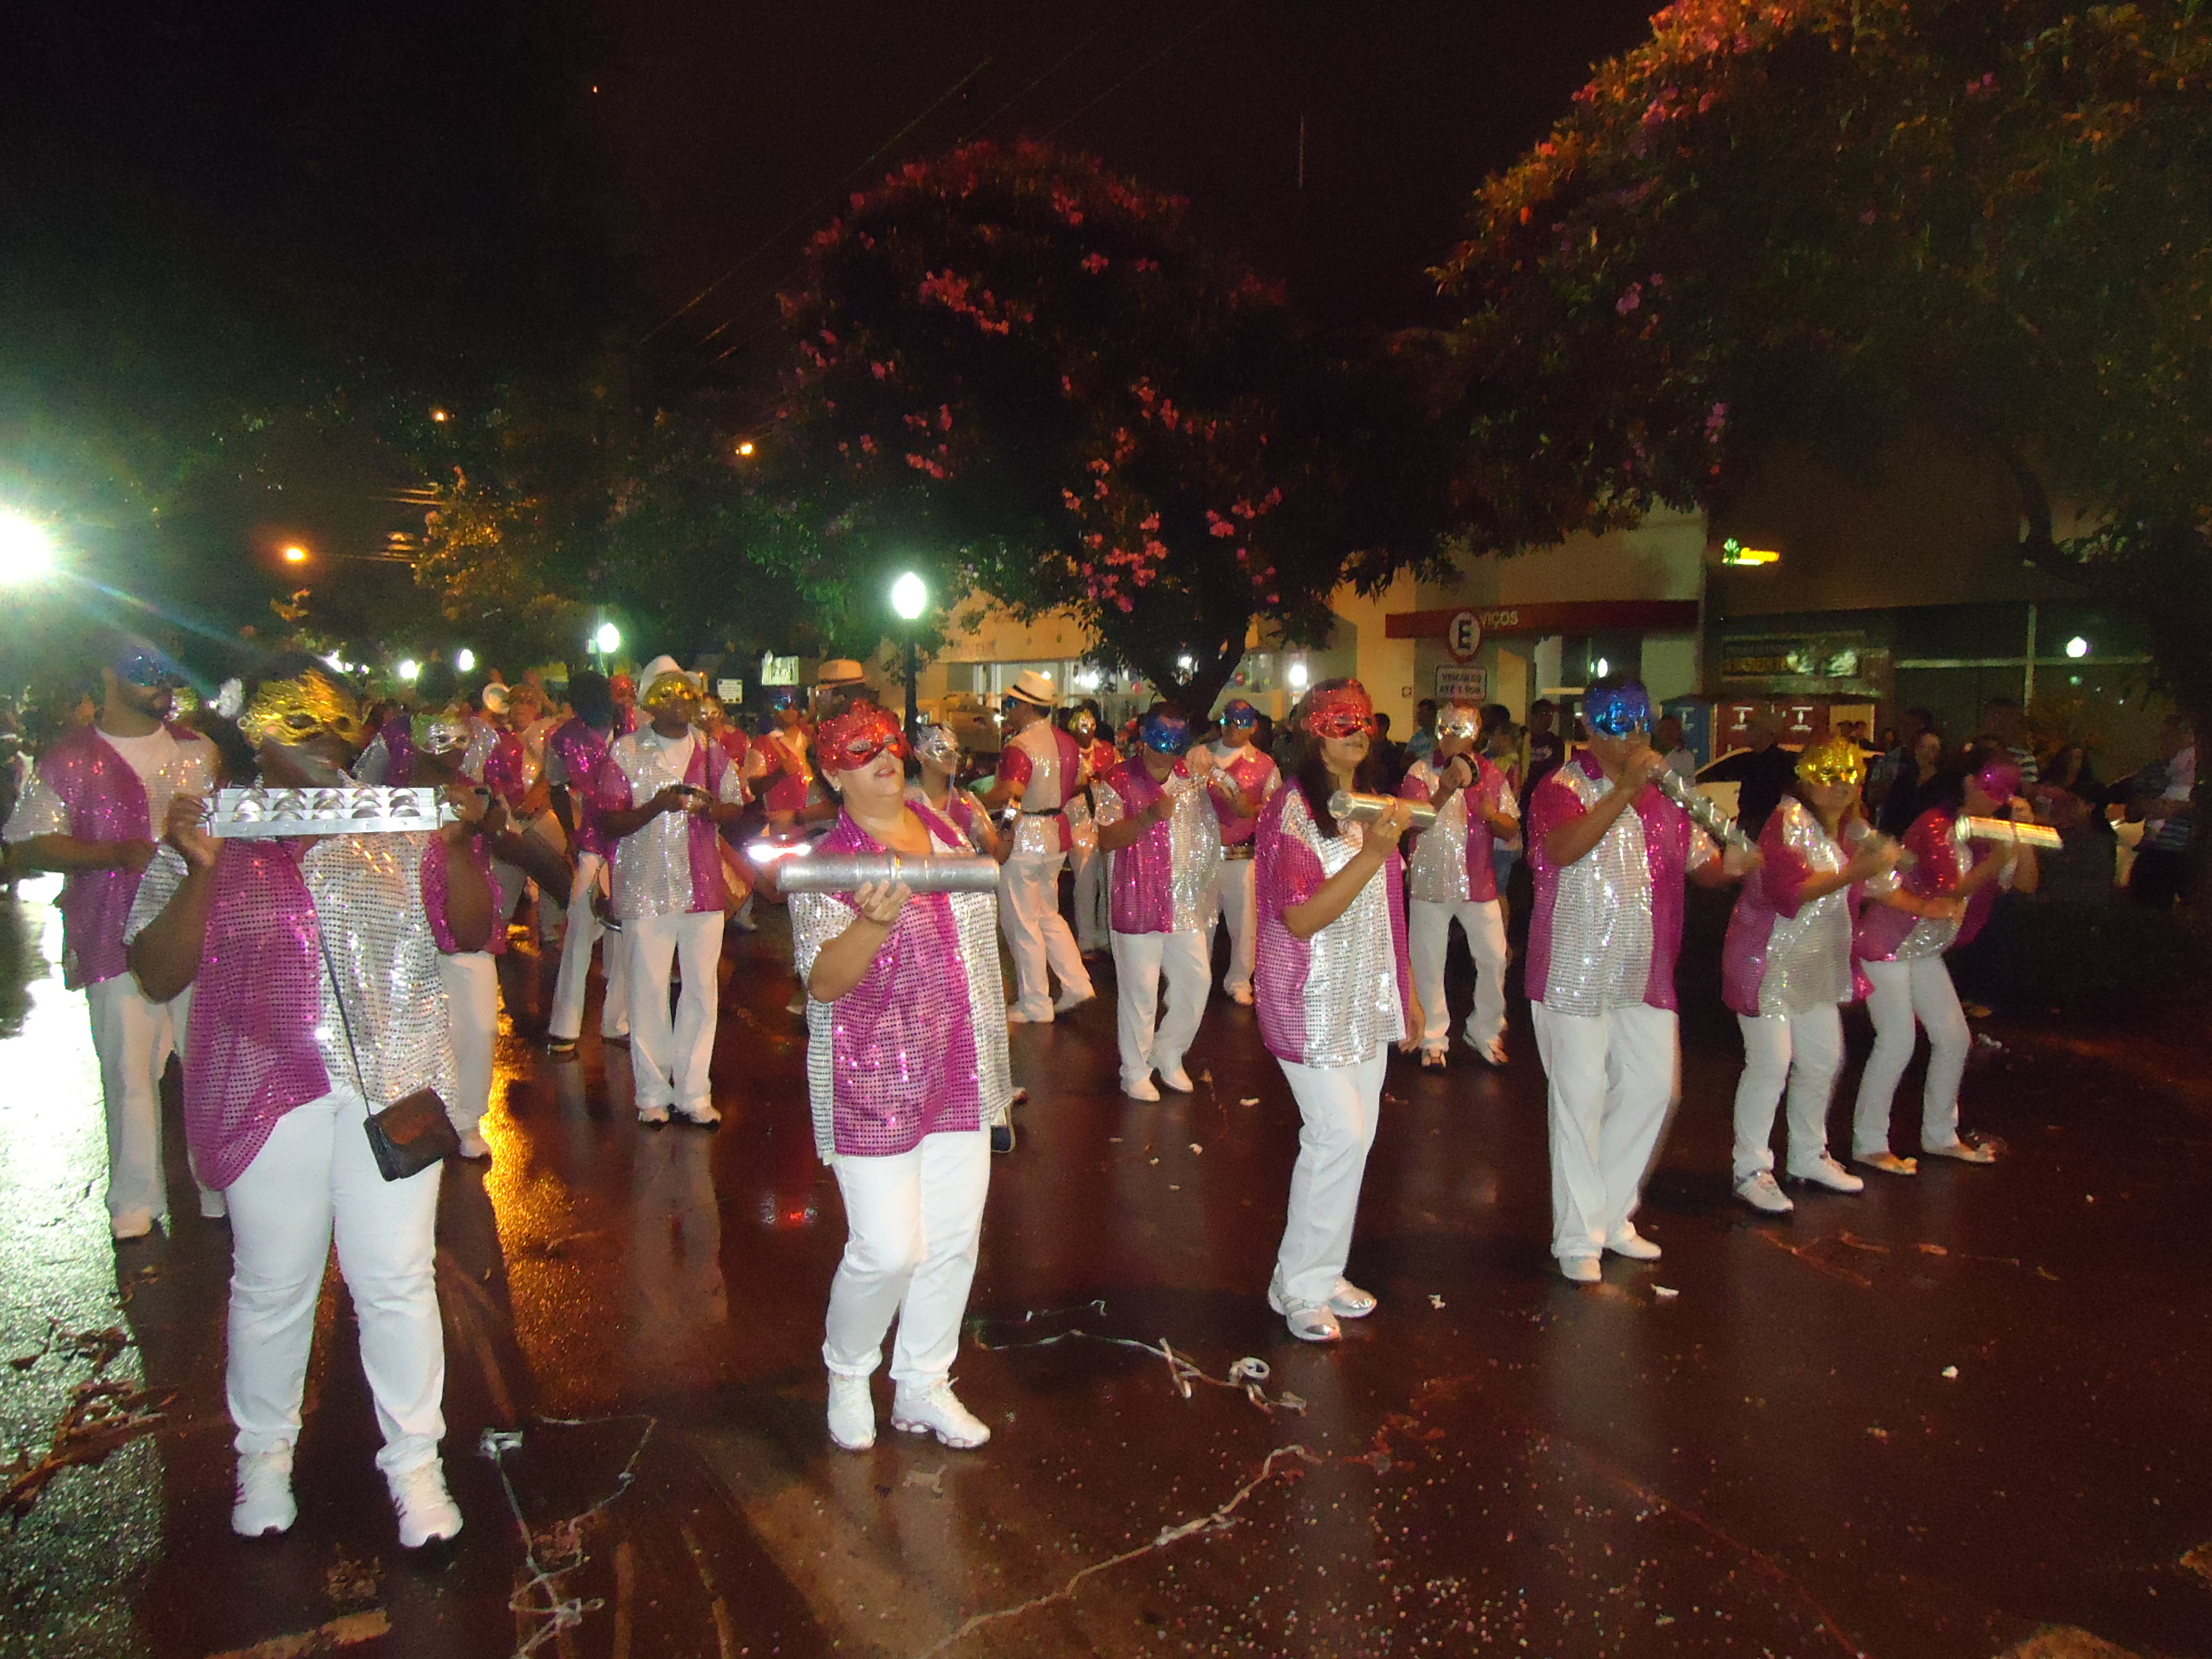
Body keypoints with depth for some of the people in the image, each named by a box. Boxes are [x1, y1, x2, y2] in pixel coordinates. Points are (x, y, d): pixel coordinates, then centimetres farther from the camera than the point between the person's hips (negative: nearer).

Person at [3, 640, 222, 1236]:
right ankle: (135, 1203, 14)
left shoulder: (197, 750, 13)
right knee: (129, 1071, 1)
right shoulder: (71, 759, 2)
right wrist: (125, 853, -15)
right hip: (118, 939, -3)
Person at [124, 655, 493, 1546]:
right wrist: (203, 873, -17)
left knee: (397, 1281, 5)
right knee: (272, 1285, 13)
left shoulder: (399, 829, 4)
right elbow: (158, 977, -3)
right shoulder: (207, 838, 2)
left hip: (393, 1084, 0)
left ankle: (414, 1460, 20)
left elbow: (470, 932, 1)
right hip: (267, 1093, 0)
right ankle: (264, 1454, 35)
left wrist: (458, 846, -16)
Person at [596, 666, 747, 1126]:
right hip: (645, 888, -3)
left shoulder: (711, 751, 12)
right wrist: (658, 804, -20)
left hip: (703, 886, 3)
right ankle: (652, 1092, 13)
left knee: (702, 989, 4)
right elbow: (608, 823, -4)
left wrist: (711, 807, -8)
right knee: (648, 993, 1)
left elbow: (736, 809, 14)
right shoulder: (624, 752, 1)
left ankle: (693, 1092, 15)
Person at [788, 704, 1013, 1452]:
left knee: (954, 1240, 12)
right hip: (877, 1080, -6)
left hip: (961, 1074, 6)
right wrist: (874, 921, -38)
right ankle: (847, 1373, 25)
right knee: (888, 1250, -5)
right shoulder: (826, 865, -11)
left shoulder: (942, 828, 6)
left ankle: (923, 1388, 30)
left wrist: (994, 1030, 19)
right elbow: (823, 982, -20)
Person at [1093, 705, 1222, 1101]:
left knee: (1196, 980, 8)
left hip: (1186, 903, 5)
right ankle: (1135, 1072, 17)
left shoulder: (1191, 776, 8)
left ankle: (1168, 1057, 29)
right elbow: (1107, 840, -13)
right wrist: (1147, 818, -26)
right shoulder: (1119, 780, -5)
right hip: (1138, 904, -5)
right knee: (1139, 990, 1)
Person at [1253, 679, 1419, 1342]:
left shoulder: (1372, 804, 12)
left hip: (1367, 1000, 8)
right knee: (1339, 1135, -10)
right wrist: (1371, 853, -28)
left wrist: (1407, 991, 17)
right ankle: (1299, 1285, 6)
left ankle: (1323, 1274, 24)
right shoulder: (1292, 809, -13)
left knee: (1354, 1137, 10)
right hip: (1314, 1001, -8)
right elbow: (1300, 919, -21)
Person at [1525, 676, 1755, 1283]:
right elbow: (1563, 849, -28)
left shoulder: (1662, 793, 10)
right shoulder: (1563, 788, -8)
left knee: (1653, 1085, 11)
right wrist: (1624, 790, -33)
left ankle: (1612, 1216, 28)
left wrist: (1729, 864, -11)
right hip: (1574, 971, -6)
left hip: (1645, 974, 6)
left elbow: (1699, 866, 12)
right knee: (1581, 1097, -1)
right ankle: (1578, 1237, 11)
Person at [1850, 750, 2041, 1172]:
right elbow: (1950, 891, -24)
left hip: (1924, 950, 9)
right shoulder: (1935, 827, -17)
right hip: (1886, 946, -9)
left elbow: (2026, 883, 2)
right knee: (1897, 1042, -9)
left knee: (1954, 1038, 10)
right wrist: (1997, 859, -35)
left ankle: (1940, 1135, 25)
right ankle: (1869, 1144, 1)